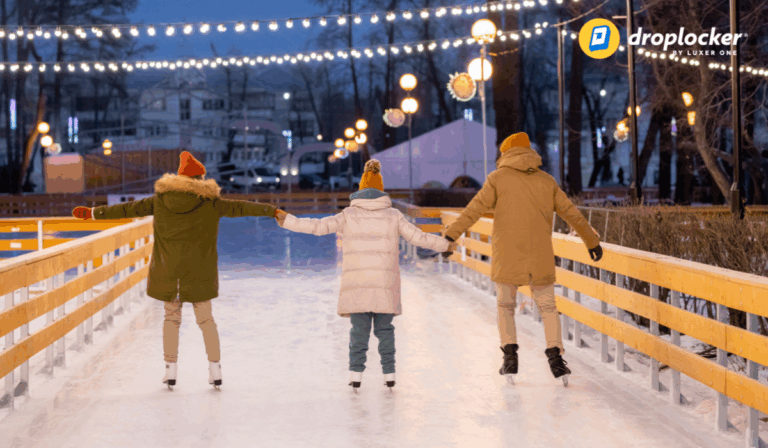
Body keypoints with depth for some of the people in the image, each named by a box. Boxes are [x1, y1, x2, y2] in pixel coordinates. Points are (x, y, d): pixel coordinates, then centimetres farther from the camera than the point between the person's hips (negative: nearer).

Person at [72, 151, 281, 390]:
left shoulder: (160, 199, 1)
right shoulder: (209, 202, -5)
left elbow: (128, 209, 5)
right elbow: (238, 208, -4)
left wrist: (93, 213, 13)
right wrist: (272, 210, 2)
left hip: (167, 270, 1)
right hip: (199, 271, -1)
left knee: (171, 318, 13)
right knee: (206, 319, 10)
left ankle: (170, 370, 10)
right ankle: (215, 368, 8)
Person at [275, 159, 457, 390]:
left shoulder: (349, 214, 3)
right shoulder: (393, 216, 6)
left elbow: (319, 226, -4)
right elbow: (418, 237, 7)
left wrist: (287, 221, 3)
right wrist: (445, 245, 21)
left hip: (356, 283, -1)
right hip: (385, 282, 1)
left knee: (359, 328, 3)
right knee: (384, 328, 9)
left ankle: (356, 373, -4)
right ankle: (389, 374, 8)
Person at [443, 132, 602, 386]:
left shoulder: (498, 178, 0)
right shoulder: (546, 181, 10)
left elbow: (474, 210, -8)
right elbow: (572, 213, 16)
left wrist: (450, 235, -10)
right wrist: (592, 241, 27)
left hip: (507, 258, -2)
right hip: (540, 259, 2)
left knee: (505, 306, 13)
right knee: (548, 308, 11)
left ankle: (510, 355, 1)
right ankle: (555, 356, -3)